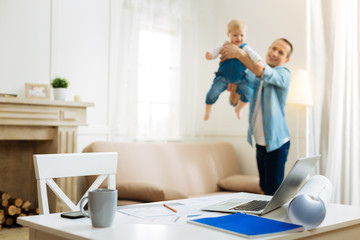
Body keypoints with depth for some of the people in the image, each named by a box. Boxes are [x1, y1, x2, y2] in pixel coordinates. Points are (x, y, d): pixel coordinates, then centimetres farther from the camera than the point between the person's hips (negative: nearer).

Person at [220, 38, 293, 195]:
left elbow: (261, 72, -33)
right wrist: (233, 90, -16)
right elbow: (235, 102, 5)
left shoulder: (284, 74, -11)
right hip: (259, 142, 6)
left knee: (273, 191, -4)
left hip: (276, 142, -6)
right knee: (264, 187, 16)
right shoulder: (253, 74, 6)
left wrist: (238, 53, -30)